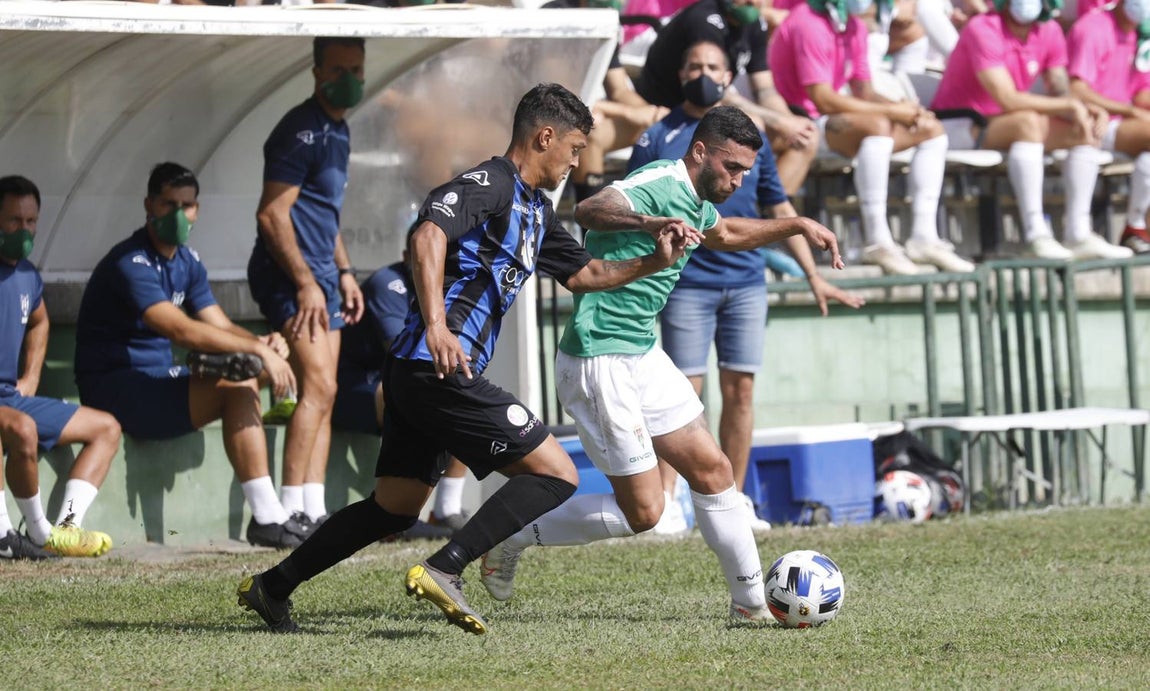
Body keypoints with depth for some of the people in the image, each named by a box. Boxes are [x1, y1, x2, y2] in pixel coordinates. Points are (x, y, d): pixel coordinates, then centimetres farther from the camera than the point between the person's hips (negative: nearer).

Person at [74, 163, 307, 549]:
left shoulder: (187, 262, 14)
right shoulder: (131, 263, -18)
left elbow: (220, 325, 9)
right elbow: (181, 330, -30)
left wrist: (261, 343, -15)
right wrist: (258, 350, -31)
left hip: (157, 382, 10)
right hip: (114, 389, -10)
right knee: (236, 387, -23)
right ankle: (266, 516, -25)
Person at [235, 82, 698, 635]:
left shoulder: (534, 209, 21)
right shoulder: (489, 185, -10)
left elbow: (581, 274, 32)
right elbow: (427, 235, -26)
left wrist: (653, 262, 19)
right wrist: (436, 325, -37)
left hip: (413, 372, 10)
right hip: (439, 369, -10)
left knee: (396, 507, 18)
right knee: (556, 474, -10)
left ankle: (271, 587, 23)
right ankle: (443, 570, -19)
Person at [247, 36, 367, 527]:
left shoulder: (338, 130, 17)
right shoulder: (303, 131, -14)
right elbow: (272, 214, -19)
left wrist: (344, 273, 21)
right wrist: (305, 283, -21)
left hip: (320, 275, 10)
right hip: (288, 274, -10)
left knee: (322, 394, 6)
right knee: (318, 385, -17)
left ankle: (313, 509, 7)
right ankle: (291, 509, -19)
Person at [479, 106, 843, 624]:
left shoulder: (695, 204, 13)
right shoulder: (659, 186, -18)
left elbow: (726, 233, 38)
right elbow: (591, 210, -39)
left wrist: (797, 226, 33)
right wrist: (650, 222, -57)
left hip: (643, 357, 10)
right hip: (600, 363, -10)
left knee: (712, 469, 9)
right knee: (642, 511, -7)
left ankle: (751, 601, 17)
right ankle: (513, 535, 8)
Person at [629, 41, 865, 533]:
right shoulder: (658, 139, 1)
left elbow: (780, 211, 17)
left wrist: (814, 277, 15)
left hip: (745, 283, 3)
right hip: (687, 284, -3)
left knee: (740, 391, 3)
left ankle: (734, 501, 10)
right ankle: (663, 499, -4)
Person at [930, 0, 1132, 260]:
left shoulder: (1049, 32, 2)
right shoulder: (983, 30, -21)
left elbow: (1061, 94, 1)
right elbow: (1007, 99, -28)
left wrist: (1084, 110, -23)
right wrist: (1071, 106, -25)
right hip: (958, 126, -8)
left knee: (1086, 132, -7)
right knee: (1028, 122, -34)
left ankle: (1078, 235, -16)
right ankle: (1036, 236, -41)